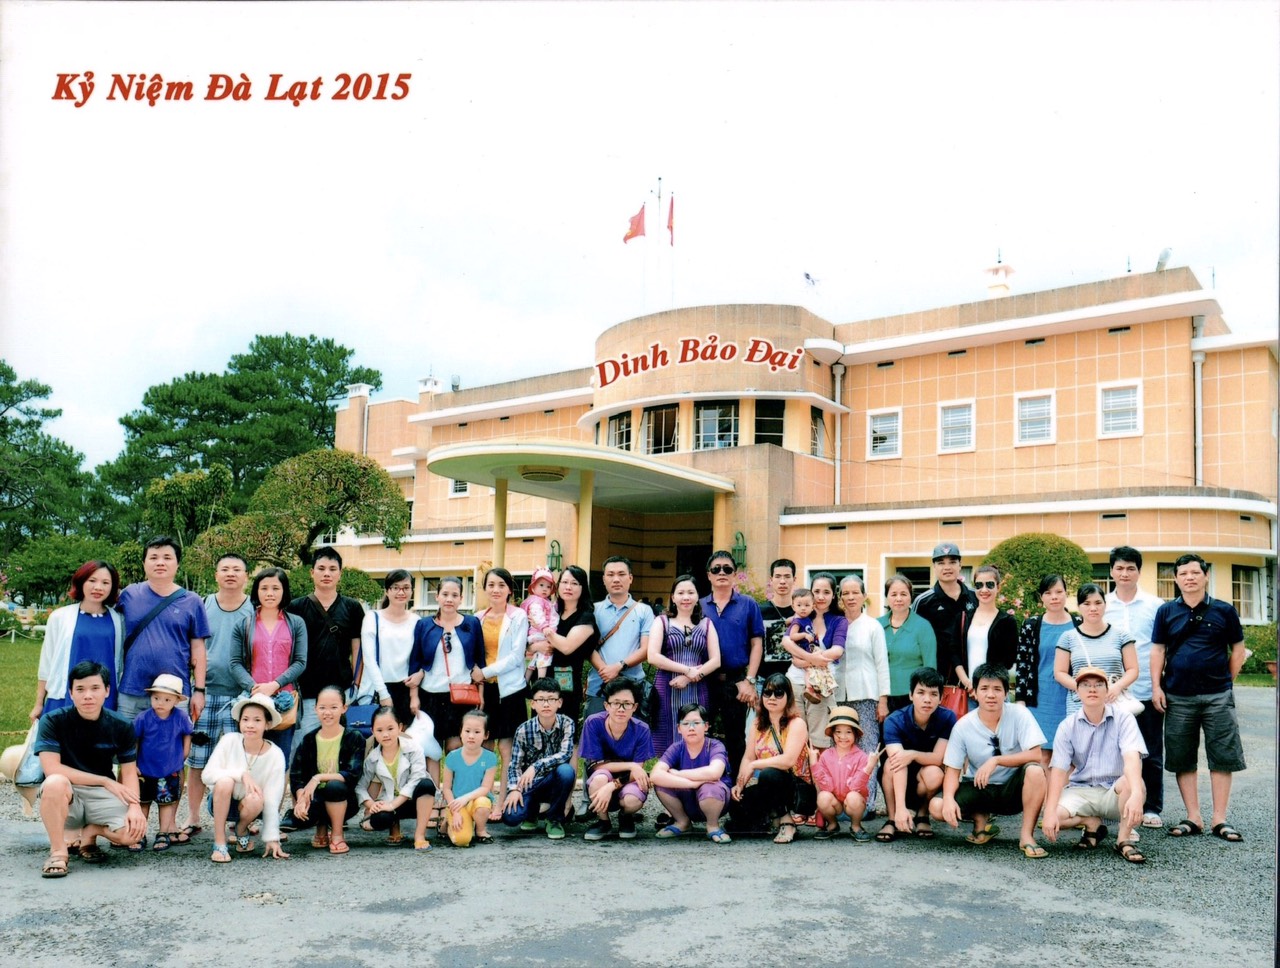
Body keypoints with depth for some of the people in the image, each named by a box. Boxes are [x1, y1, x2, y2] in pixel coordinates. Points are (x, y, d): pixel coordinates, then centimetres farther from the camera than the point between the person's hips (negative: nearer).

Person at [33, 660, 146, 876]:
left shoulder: (121, 726, -3)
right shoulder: (53, 721, -10)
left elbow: (129, 772, -1)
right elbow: (52, 769, -18)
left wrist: (134, 806, -21)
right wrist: (105, 781, -17)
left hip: (103, 796, 2)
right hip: (66, 796, -2)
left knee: (134, 831, -25)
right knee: (55, 783, -37)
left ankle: (90, 832, 10)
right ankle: (58, 851, -15)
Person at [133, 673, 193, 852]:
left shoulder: (180, 717, -12)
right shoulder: (143, 718, -15)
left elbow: (187, 735, 5)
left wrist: (183, 755, 1)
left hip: (170, 772, 0)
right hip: (145, 771, 0)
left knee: (167, 803, 10)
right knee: (142, 804, 11)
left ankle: (163, 834, 22)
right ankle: (138, 836, 21)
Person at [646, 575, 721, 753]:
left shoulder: (706, 623, 13)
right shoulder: (662, 622, 6)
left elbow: (716, 660, 4)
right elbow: (653, 657, -6)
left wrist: (689, 678, -10)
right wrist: (688, 669, -10)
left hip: (697, 691, 2)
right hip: (667, 690, -2)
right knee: (668, 744, -2)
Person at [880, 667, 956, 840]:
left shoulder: (947, 718, -18)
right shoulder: (895, 721, -25)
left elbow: (939, 758, -19)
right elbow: (898, 764, -36)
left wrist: (913, 754, -39)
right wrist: (901, 808, -47)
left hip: (925, 777, 1)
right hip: (899, 780, -1)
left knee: (933, 773, -31)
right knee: (893, 763, -32)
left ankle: (922, 815, -1)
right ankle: (892, 819, -15)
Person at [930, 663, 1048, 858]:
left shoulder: (1019, 714, -14)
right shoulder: (963, 726, -11)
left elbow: (1035, 755, -21)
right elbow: (953, 770, -9)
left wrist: (996, 760, -30)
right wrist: (949, 798, -29)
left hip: (1013, 789, -1)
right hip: (978, 788, 1)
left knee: (1035, 770, -33)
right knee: (937, 807, -23)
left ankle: (1027, 836, -16)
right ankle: (981, 819, 7)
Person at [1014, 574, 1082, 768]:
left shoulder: (1079, 624, 4)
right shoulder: (1031, 625, 2)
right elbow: (1022, 665, 3)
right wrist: (1021, 700, -2)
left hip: (1071, 699, 1)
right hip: (1040, 700, -1)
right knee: (1042, 755, 2)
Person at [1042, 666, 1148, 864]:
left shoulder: (1123, 719, -7)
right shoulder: (1067, 726, -1)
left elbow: (1132, 757, -25)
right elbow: (1058, 770, -9)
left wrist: (1136, 794, -44)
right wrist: (1050, 811, -23)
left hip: (1115, 793, -2)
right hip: (1081, 791, 2)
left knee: (1129, 783, -35)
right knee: (1055, 816, -27)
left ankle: (1124, 839, -11)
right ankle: (1093, 824, 7)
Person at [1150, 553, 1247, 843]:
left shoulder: (1224, 611, 1)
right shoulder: (1166, 611, 4)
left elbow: (1238, 648, 8)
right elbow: (1158, 650, 6)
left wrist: (1226, 681, 5)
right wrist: (1156, 687, -1)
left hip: (1217, 697, -1)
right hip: (1178, 698, 1)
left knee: (1222, 758, 1)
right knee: (1183, 761, 5)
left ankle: (1220, 820, 10)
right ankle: (1194, 818, 14)